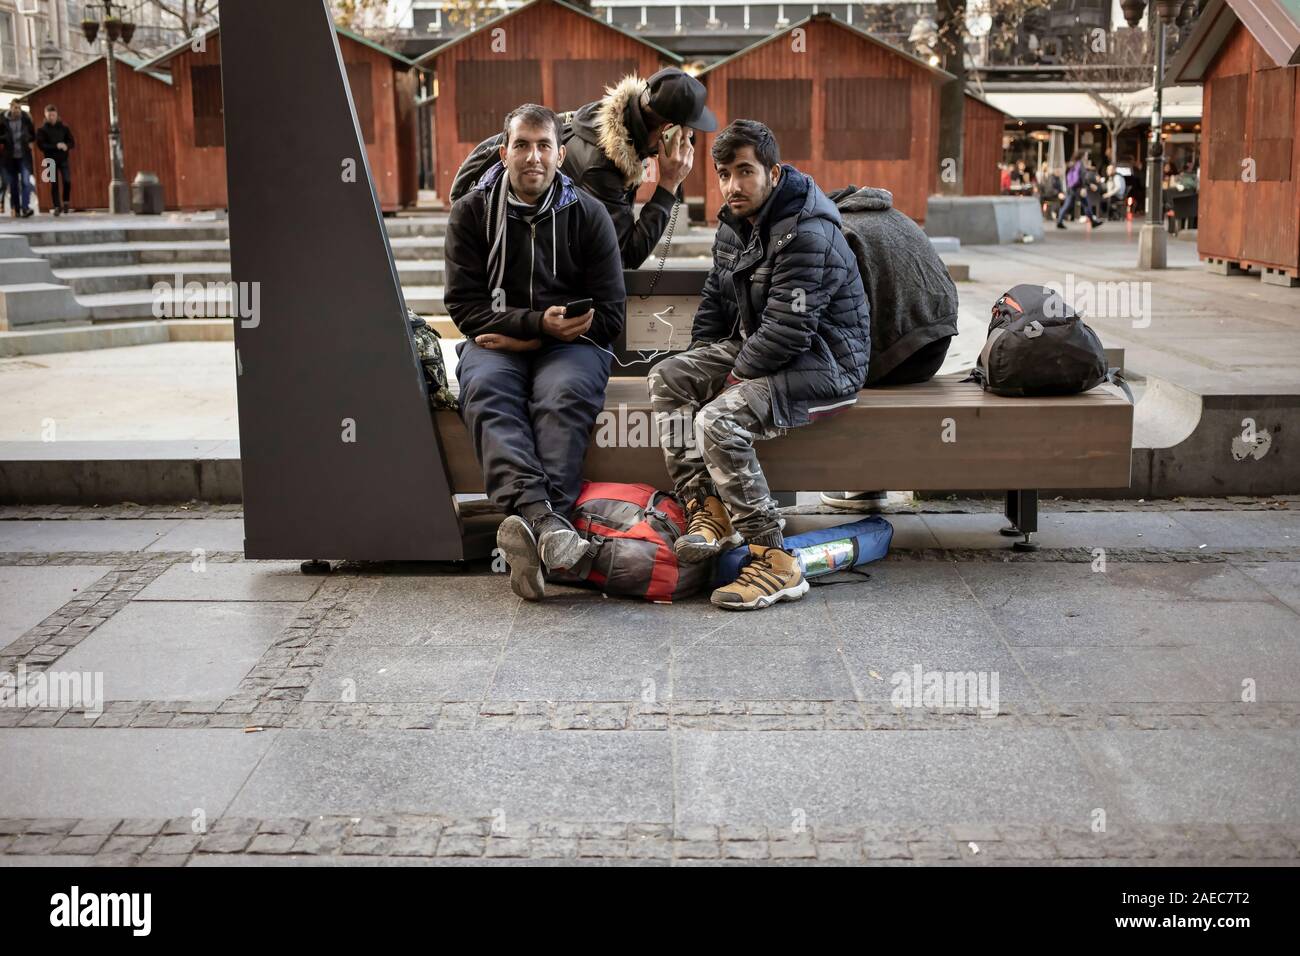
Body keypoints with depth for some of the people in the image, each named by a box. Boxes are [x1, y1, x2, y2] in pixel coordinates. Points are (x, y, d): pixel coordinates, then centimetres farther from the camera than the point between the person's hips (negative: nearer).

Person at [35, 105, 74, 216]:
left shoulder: (63, 127, 5)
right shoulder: (42, 129, 0)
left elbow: (72, 143, 5)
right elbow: (41, 145, -10)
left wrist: (66, 146, -19)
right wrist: (56, 146, -22)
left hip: (63, 159, 1)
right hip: (51, 160, -1)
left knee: (67, 181, -12)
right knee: (54, 184, 0)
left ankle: (66, 203, 8)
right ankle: (57, 206, 7)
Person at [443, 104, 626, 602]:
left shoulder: (587, 214, 6)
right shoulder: (472, 211, 7)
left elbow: (610, 314, 3)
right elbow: (464, 304, -1)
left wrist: (534, 337, -8)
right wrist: (536, 323, -17)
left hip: (568, 342, 0)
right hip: (496, 341, 0)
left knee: (564, 393, -35)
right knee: (485, 391, -34)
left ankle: (532, 528, -52)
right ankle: (544, 520, -55)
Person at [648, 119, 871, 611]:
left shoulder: (808, 234, -22)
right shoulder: (734, 224, 9)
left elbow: (787, 328, -27)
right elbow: (715, 298, 20)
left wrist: (738, 373, -16)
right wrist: (702, 359, 6)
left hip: (823, 362, -10)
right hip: (754, 347, 10)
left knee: (719, 420, -29)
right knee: (667, 377, -5)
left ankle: (775, 561, -24)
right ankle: (706, 506, -11)